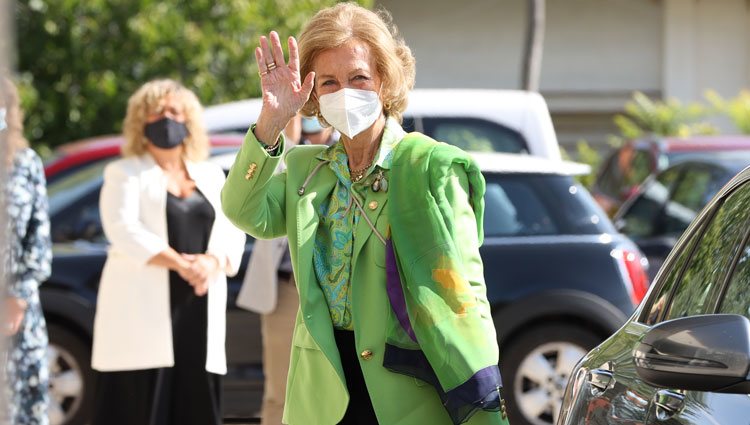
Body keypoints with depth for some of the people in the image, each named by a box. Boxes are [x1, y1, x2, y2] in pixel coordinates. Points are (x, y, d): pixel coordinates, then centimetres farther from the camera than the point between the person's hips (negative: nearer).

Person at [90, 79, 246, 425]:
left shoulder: (210, 175, 19)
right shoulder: (125, 173, 6)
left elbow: (232, 232, 10)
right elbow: (123, 230, -10)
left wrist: (213, 261, -13)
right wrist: (179, 263, -20)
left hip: (199, 309, 4)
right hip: (143, 312, -4)